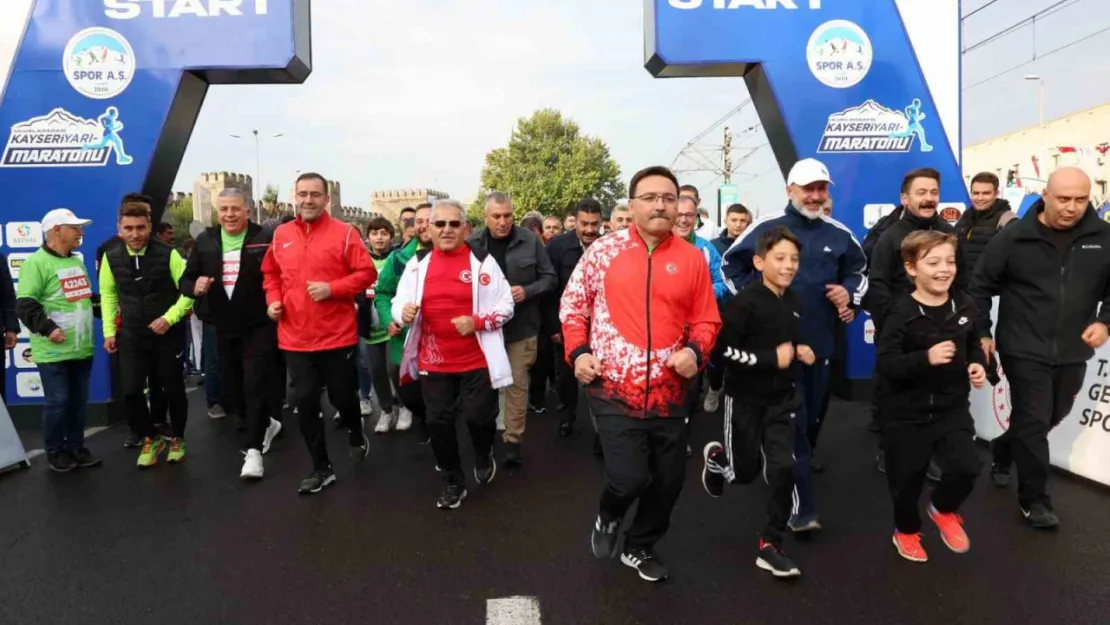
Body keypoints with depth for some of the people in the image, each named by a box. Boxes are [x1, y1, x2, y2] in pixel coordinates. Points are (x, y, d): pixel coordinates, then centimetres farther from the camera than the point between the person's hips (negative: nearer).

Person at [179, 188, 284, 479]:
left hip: (259, 325, -6)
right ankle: (266, 424, 40)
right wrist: (195, 286, -13)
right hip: (224, 327, 6)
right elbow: (186, 279, 9)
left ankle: (253, 450, 0)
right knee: (233, 386, 16)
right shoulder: (205, 241, 6)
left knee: (255, 385, -7)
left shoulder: (265, 238, -8)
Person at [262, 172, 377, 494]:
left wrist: (332, 288, -19)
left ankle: (356, 433, 43)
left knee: (342, 397, 8)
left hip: (337, 336, -4)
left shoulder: (345, 233, -7)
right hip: (295, 338, 4)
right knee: (304, 402, 6)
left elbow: (366, 273, -8)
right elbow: (270, 273, 19)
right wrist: (273, 299, 2)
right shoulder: (281, 235, 7)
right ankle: (321, 468, 21)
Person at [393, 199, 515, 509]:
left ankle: (484, 456, 37)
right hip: (434, 361, 3)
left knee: (479, 417, 2)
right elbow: (399, 303, 6)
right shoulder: (417, 263, 5)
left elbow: (506, 305, -2)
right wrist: (403, 311, -18)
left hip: (477, 360, -3)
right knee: (439, 422, 8)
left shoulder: (483, 260, -4)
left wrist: (478, 321, -18)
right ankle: (453, 482, 27)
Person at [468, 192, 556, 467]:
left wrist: (527, 291, -17)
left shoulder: (530, 241, -8)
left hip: (522, 326, -1)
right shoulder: (472, 243, -6)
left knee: (517, 383, 5)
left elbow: (549, 278, -1)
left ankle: (513, 440, 17)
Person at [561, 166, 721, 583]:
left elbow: (706, 319, 9)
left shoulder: (692, 258, 4)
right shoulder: (603, 250, -2)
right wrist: (578, 351, -8)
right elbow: (573, 304, 5)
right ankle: (608, 517, 27)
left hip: (669, 394, 3)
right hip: (614, 391, -3)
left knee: (669, 482, 12)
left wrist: (696, 351, -10)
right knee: (629, 478, -11)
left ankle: (640, 547, 39)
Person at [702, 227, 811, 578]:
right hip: (745, 398, -5)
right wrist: (771, 358, -23)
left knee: (783, 468, -5)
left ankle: (770, 546, 9)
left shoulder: (795, 304, 3)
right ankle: (716, 457, 43)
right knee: (745, 472, 7)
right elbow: (721, 350, -23)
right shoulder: (745, 302, -19)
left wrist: (800, 351, -1)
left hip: (781, 399, 5)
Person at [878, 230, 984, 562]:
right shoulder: (902, 312, -17)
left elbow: (973, 345, 16)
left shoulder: (965, 305, -1)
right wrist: (926, 358, -34)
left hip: (952, 406, 4)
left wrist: (978, 364, -3)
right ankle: (906, 530, 38)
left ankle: (943, 509, 24)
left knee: (966, 468, -11)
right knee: (907, 477, 9)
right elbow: (885, 363, -23)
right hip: (907, 411, -3)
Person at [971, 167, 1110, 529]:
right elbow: (981, 286, -2)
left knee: (1053, 417, 18)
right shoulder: (1014, 238, -9)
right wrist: (981, 333, -2)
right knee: (1033, 422, -2)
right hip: (1024, 350, -4)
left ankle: (1002, 451, 44)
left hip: (1073, 353, 4)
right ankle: (1034, 500, 12)